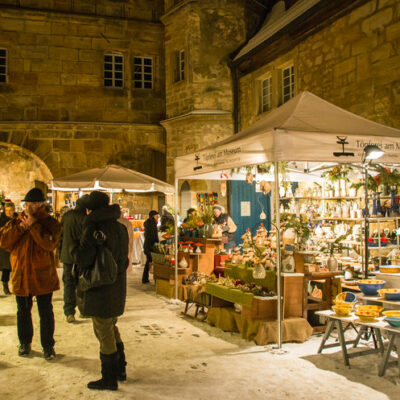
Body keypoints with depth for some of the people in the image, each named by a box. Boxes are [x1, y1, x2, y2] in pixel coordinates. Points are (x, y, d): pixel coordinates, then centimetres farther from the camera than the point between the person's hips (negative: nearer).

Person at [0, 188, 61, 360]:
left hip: (43, 277, -3)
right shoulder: (17, 222, 6)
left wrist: (33, 225, -22)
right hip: (20, 276, 4)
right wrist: (21, 228, -16)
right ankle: (24, 343, 34)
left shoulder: (50, 223, -6)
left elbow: (49, 244, -23)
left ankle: (48, 345, 20)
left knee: (46, 313, 5)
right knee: (23, 312, 16)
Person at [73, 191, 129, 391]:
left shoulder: (93, 228, -17)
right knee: (111, 328, 22)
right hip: (117, 285, 8)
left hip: (100, 287, -8)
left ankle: (109, 378, 14)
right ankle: (120, 369, 31)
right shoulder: (119, 227, 6)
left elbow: (82, 258, -20)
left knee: (104, 333, 3)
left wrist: (74, 248, -2)